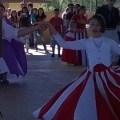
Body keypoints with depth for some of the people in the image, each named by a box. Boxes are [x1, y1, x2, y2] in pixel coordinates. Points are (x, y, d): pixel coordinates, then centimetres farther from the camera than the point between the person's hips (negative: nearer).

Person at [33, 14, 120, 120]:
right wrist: (54, 32, -7)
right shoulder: (86, 42, 5)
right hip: (92, 76, 0)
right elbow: (64, 44, 1)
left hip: (109, 74, 0)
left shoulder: (109, 42, 3)